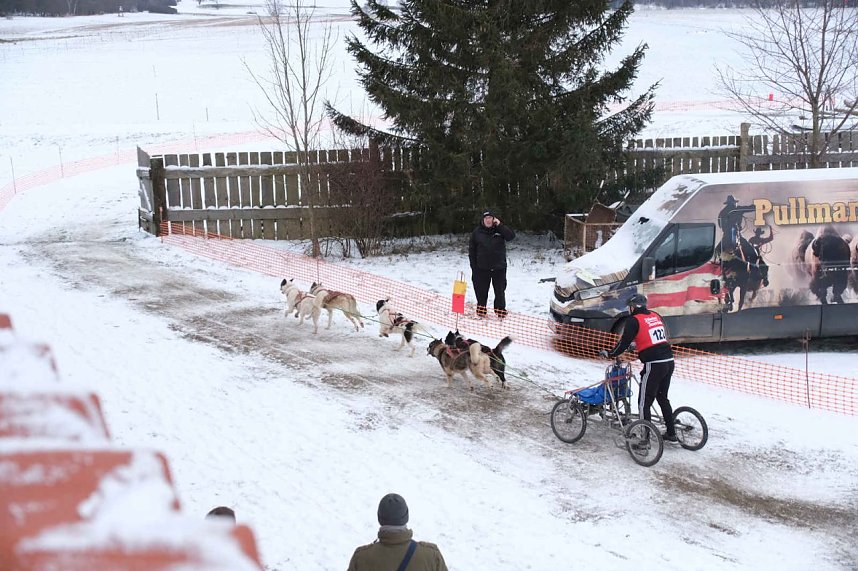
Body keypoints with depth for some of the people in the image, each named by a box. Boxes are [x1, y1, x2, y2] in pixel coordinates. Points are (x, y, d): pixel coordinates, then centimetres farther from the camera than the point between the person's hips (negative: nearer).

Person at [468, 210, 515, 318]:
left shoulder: (500, 229, 1)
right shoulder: (477, 232, 0)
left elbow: (511, 235, -15)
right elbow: (472, 250, 3)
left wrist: (499, 225, -19)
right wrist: (473, 266, -1)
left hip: (499, 268, 0)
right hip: (482, 268, 0)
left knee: (500, 290, 8)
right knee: (481, 290, 6)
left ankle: (500, 309, 22)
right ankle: (481, 309, 21)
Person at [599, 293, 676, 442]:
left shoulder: (633, 321, -5)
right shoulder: (656, 316, 15)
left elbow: (624, 343, -5)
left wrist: (609, 353, 10)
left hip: (654, 365, -8)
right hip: (669, 361, 8)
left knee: (644, 403, 1)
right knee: (662, 398, 22)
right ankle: (671, 433, 27)